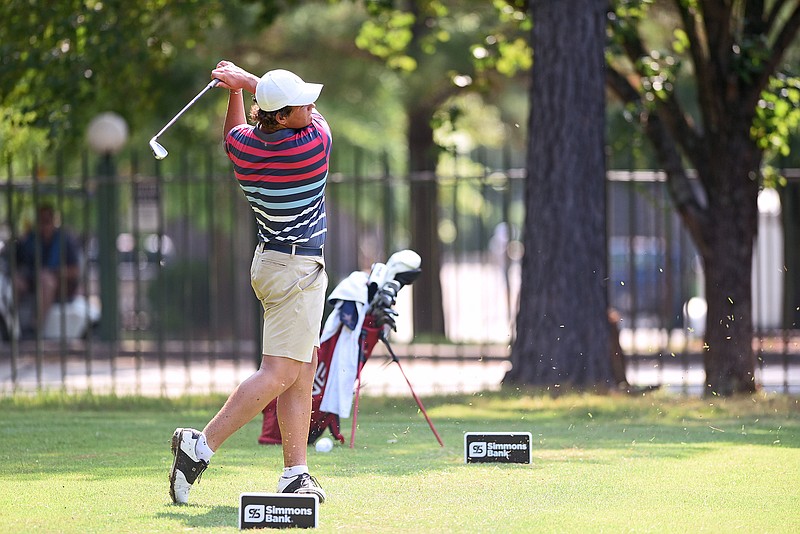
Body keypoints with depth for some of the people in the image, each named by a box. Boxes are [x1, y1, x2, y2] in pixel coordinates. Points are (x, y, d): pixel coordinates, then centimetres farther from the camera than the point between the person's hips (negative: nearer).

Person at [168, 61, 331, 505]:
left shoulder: (243, 144, -2)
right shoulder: (314, 144, -20)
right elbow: (313, 118, 4)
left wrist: (236, 90, 13)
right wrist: (247, 81, 7)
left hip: (271, 262, 8)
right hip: (297, 271, -8)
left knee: (303, 371, 10)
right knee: (279, 373, -9)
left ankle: (296, 473, 8)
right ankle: (201, 446, -13)